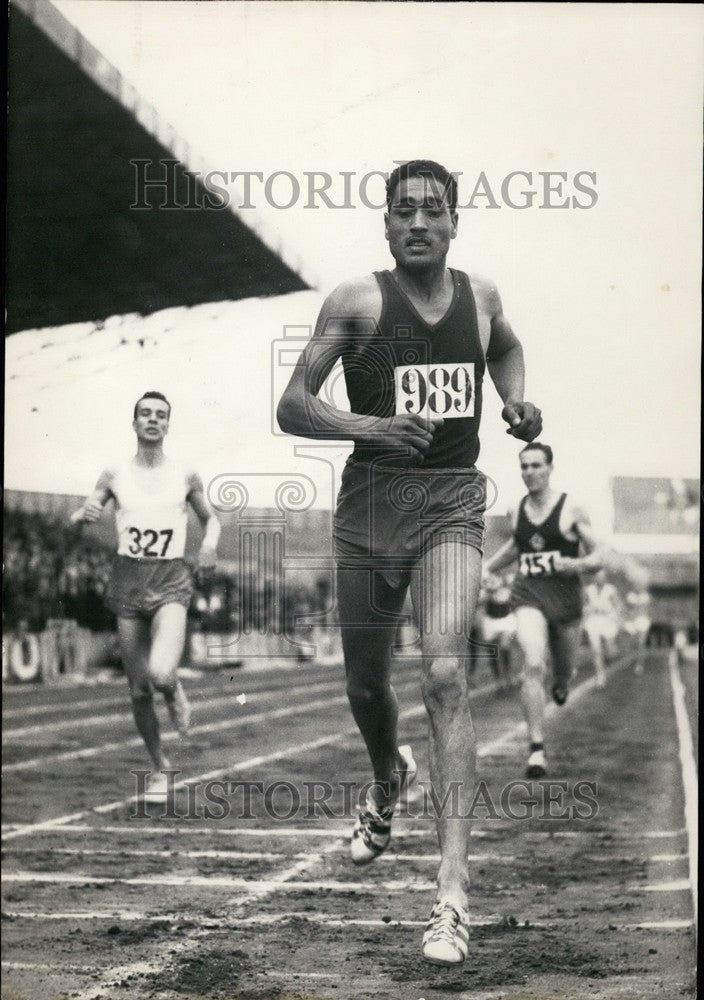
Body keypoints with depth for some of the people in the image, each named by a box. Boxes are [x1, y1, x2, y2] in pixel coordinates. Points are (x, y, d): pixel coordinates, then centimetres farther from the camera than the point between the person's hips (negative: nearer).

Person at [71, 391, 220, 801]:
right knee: (139, 690, 5)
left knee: (161, 674, -25)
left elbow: (210, 518, 17)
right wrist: (85, 513, -15)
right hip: (128, 580, 2)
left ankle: (175, 691, 13)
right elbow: (78, 518, 9)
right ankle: (160, 768, 24)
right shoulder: (115, 475, 4)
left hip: (171, 582, -2)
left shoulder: (186, 476, 2)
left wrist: (210, 542, -4)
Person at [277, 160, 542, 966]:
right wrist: (369, 427, -24)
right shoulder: (357, 302, -5)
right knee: (366, 685, 13)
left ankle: (453, 891, -21)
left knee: (444, 674, -19)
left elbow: (506, 348, 30)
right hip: (372, 501, 0)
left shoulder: (480, 296, 6)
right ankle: (389, 781, 50)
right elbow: (292, 408, -8)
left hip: (451, 505, 0)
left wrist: (516, 400, 10)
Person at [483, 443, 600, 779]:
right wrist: (485, 569, 29)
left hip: (566, 596, -1)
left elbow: (597, 559, -2)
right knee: (534, 666, -21)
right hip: (528, 595, 1)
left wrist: (577, 564, -22)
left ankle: (561, 682, 57)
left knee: (564, 671, 14)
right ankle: (536, 748, -20)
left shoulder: (572, 511, -4)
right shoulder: (517, 512, 6)